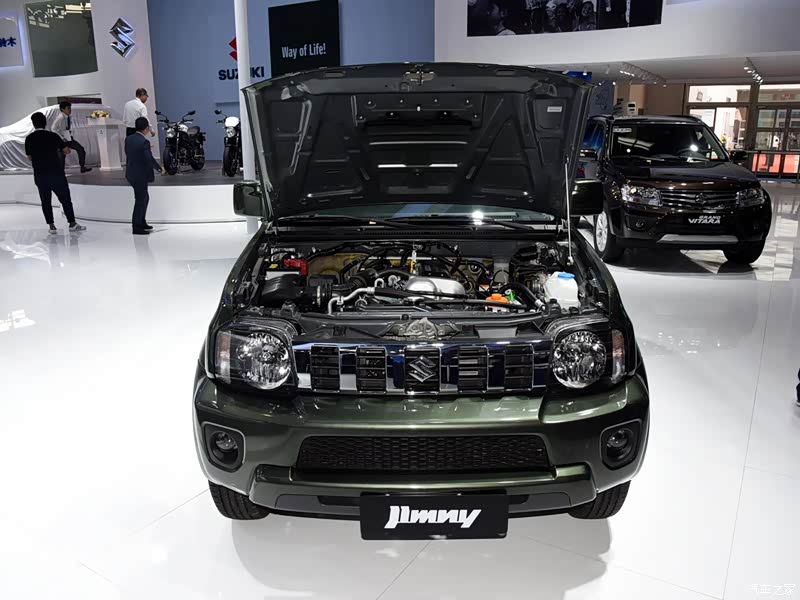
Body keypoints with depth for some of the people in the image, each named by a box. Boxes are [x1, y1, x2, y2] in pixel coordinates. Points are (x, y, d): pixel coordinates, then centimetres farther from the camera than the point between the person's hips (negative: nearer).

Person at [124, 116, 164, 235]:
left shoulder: (128, 139, 3)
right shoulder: (144, 142, -20)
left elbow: (127, 154, 10)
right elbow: (150, 159, -20)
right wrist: (160, 168, -6)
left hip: (131, 174, 8)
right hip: (140, 176, -8)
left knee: (144, 198, 22)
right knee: (140, 201, 3)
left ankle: (142, 223, 29)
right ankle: (136, 227, 10)